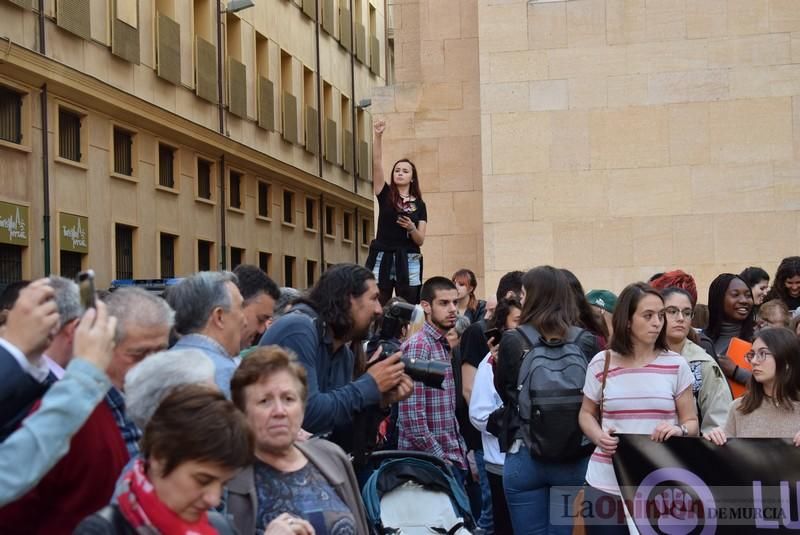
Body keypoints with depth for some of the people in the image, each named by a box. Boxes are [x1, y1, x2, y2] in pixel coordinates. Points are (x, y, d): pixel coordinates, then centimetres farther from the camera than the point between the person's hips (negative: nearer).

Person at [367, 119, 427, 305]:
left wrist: (411, 228, -16)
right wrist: (378, 136, -16)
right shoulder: (385, 194, 7)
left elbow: (420, 241, 5)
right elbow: (377, 163, -6)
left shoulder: (419, 205, 9)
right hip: (383, 258, -1)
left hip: (408, 261, 1)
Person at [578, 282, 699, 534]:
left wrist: (679, 431, -17)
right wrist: (599, 437, -7)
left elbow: (691, 421, 6)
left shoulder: (676, 365, 1)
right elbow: (586, 414, 15)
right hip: (607, 483, 0)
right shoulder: (601, 363, 2)